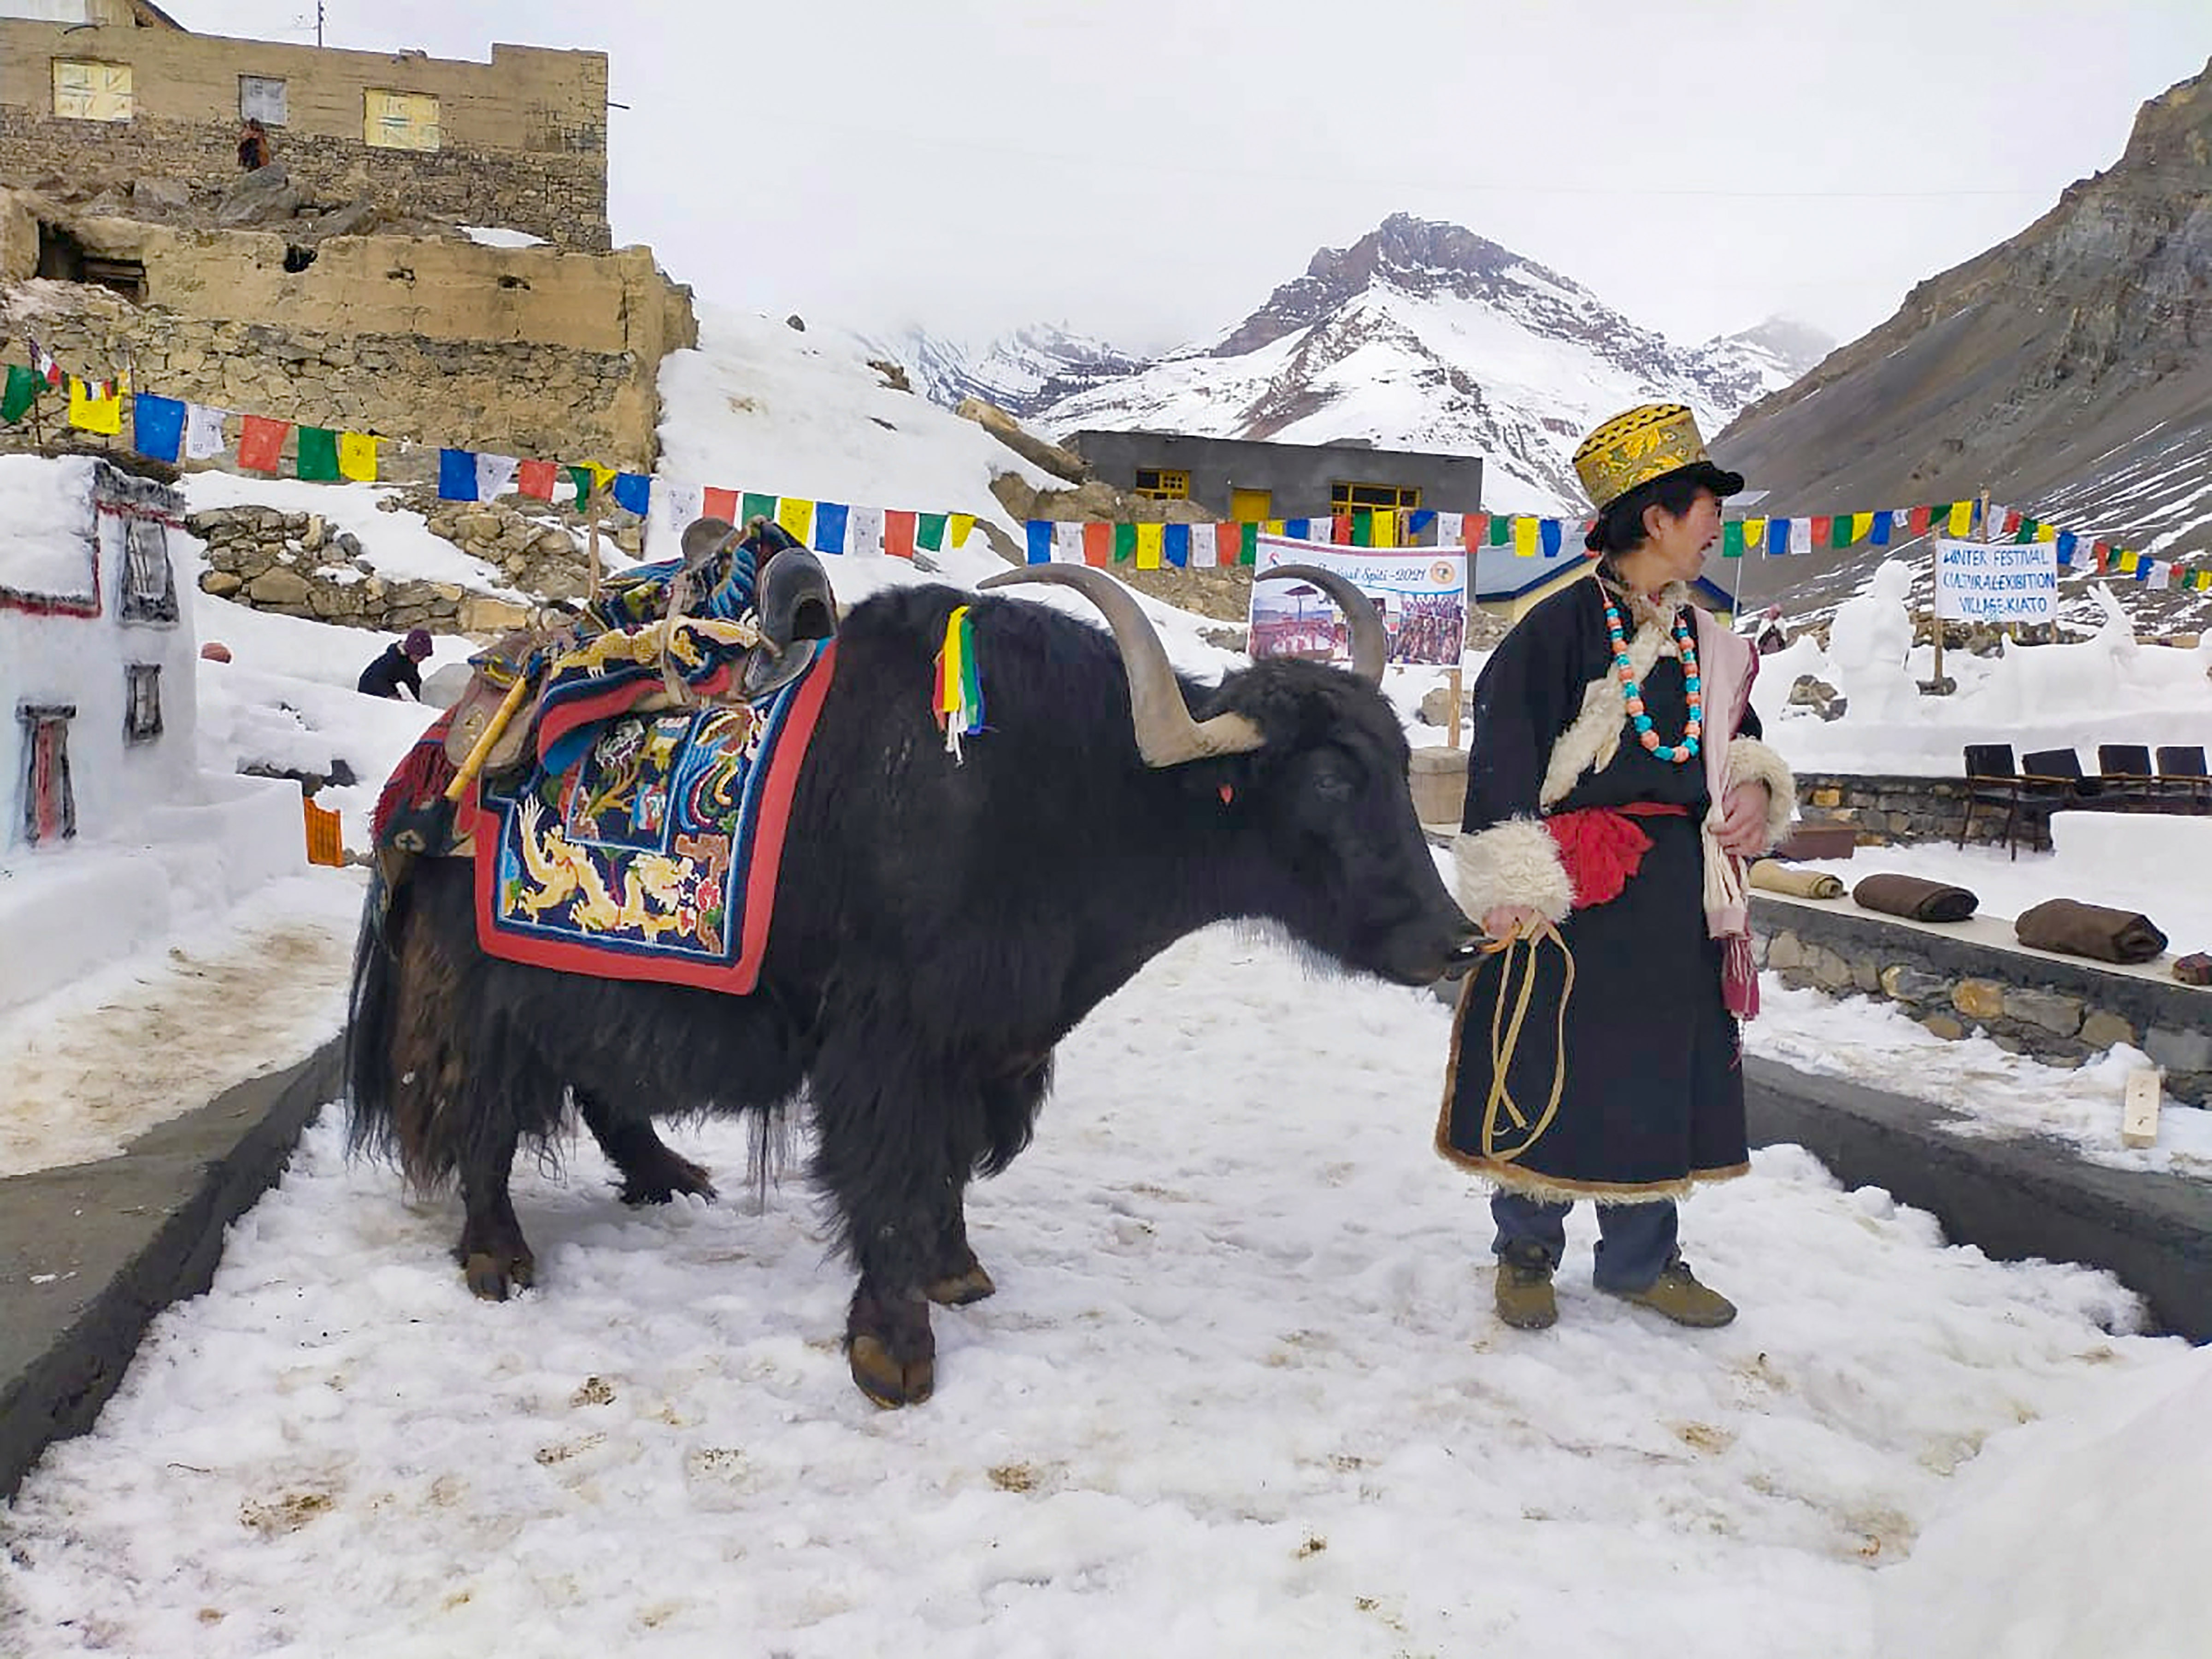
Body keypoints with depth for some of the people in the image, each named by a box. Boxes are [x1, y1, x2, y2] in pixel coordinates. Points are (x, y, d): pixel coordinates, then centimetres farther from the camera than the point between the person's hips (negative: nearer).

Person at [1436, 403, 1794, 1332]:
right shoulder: (1564, 627, -11)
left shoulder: (1704, 643, 13)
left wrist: (1754, 792, 4)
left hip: (1679, 902, 7)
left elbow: (1739, 742, 27)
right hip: (1579, 896, -7)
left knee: (1661, 1080, 14)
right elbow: (1504, 751, -15)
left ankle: (1642, 1258, 29)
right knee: (1553, 1076, 1)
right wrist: (1509, 887, -20)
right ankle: (1527, 1252, 22)